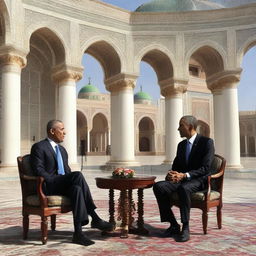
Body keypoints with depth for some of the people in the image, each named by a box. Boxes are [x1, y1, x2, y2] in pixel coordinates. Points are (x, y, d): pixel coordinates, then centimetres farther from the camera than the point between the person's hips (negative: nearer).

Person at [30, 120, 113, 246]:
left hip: (63, 186, 7)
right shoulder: (38, 147, -3)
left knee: (77, 188, -28)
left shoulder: (62, 150, 23)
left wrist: (73, 180, 1)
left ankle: (78, 232, -30)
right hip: (48, 187, -7)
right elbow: (38, 170, -13)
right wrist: (56, 181, -22)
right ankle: (95, 218, -28)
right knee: (78, 175, -30)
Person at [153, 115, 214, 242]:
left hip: (199, 181, -6)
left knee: (183, 188, -40)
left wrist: (185, 175, -27)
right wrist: (171, 175, -8)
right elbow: (175, 166, 18)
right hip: (181, 180, 6)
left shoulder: (207, 142, -5)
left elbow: (205, 168, -14)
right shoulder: (181, 145, 16)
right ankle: (174, 225, -15)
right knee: (158, 186, -22)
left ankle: (185, 227, -27)